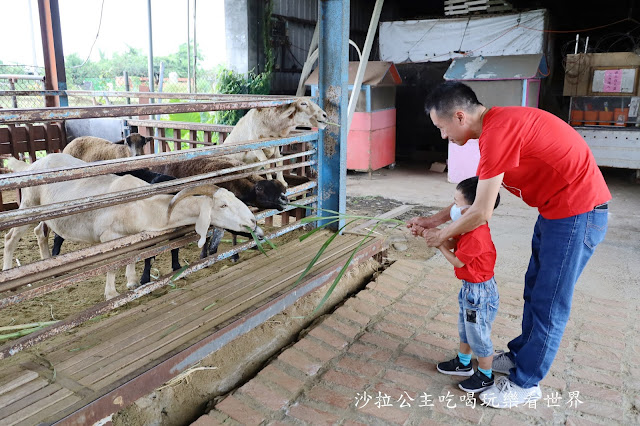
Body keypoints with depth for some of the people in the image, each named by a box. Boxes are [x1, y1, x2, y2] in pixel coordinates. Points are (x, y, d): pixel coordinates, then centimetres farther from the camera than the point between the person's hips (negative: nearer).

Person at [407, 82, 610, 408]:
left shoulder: (498, 132, -25)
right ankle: (520, 356, 37)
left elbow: (480, 213, -20)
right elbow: (474, 194, 14)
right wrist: (434, 219, 12)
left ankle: (525, 384, 19)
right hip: (556, 210, 9)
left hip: (577, 213, -9)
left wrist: (441, 235, -4)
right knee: (535, 291, 19)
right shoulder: (498, 125, 7)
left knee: (548, 303, 3)